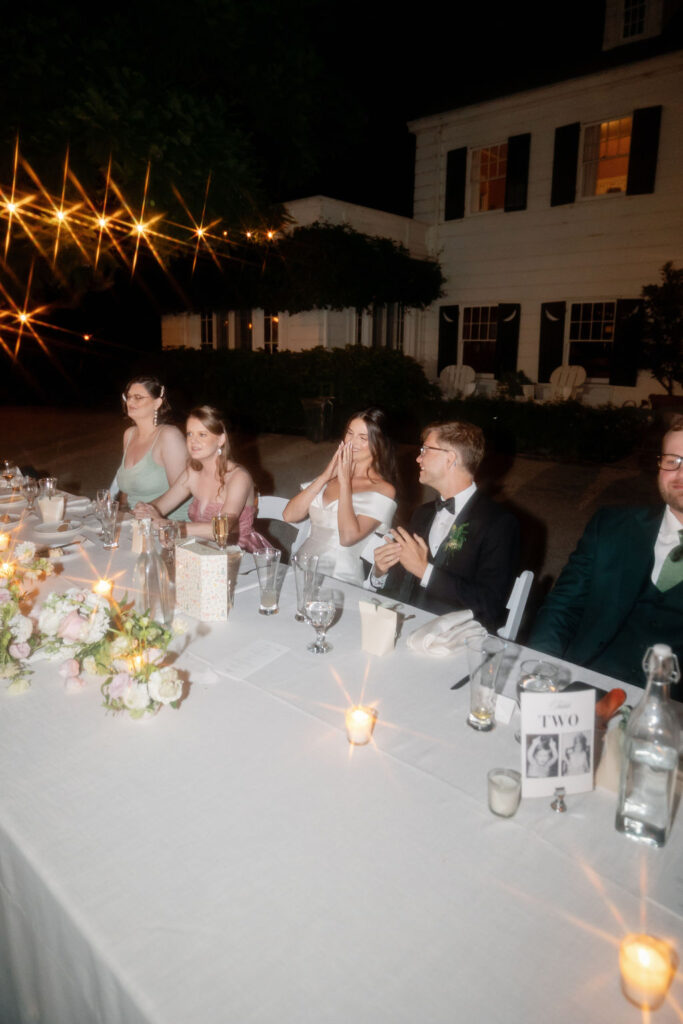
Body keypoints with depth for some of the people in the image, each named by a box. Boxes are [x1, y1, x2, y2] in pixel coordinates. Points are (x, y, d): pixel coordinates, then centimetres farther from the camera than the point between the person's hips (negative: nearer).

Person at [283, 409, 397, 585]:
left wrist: (345, 482, -10)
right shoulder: (331, 474, 15)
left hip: (340, 578, -6)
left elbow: (348, 537, -17)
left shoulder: (383, 490, -2)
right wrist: (324, 477, -2)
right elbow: (289, 516, 5)